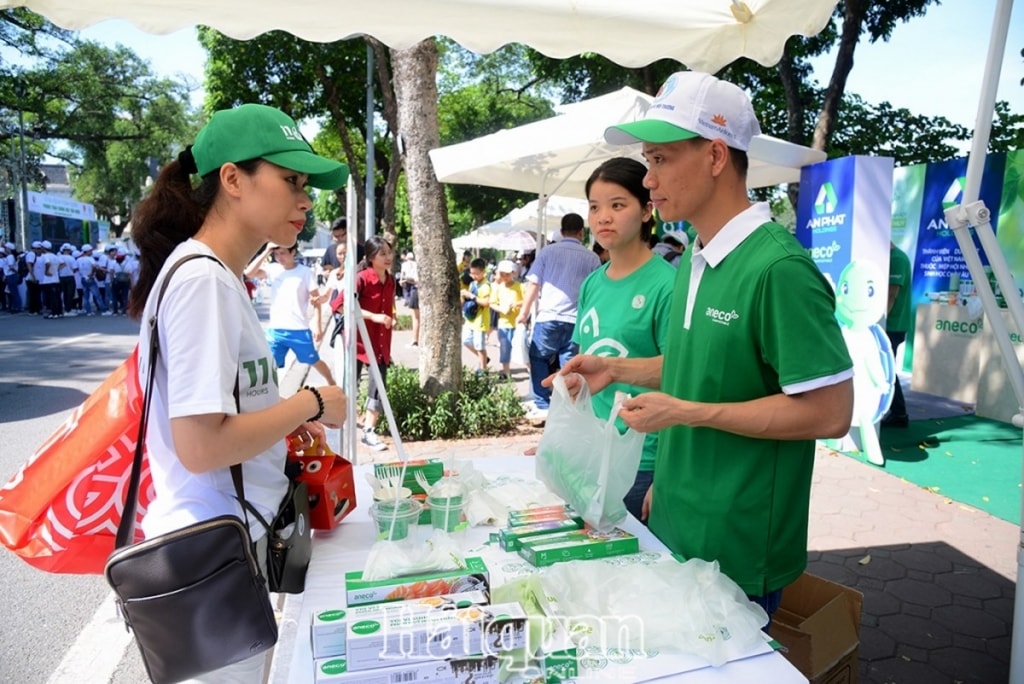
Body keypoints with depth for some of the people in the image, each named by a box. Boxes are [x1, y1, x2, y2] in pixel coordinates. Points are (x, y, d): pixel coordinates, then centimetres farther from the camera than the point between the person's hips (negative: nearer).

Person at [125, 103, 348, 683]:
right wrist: (311, 404, -15)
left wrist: (284, 421, 8)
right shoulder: (202, 278, -20)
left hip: (233, 540, 9)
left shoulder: (217, 276, 8)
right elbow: (200, 446, -25)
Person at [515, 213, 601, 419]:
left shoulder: (547, 251, 5)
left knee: (538, 359, 15)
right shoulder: (592, 258, 5)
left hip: (548, 317, -1)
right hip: (576, 321, 1)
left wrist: (524, 312, 10)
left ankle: (543, 406, 11)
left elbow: (533, 284, 2)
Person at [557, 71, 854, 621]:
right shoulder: (694, 261, 6)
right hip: (671, 525, 9)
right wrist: (617, 368, 5)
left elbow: (831, 412, -23)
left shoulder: (778, 269, -23)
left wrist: (684, 412, -22)